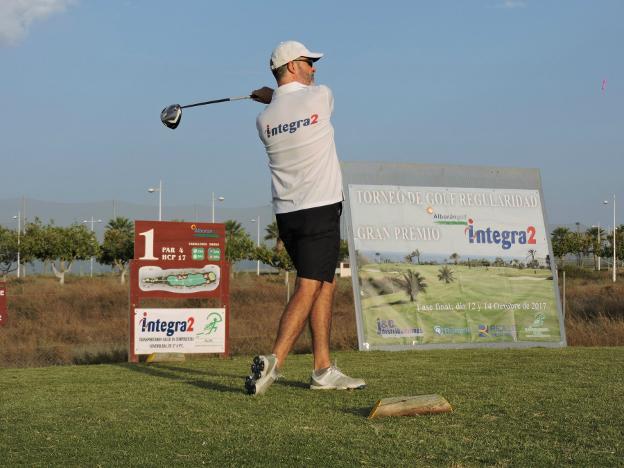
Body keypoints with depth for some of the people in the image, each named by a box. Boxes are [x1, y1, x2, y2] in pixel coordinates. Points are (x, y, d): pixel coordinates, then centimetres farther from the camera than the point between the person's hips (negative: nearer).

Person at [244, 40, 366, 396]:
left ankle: (324, 369, 12)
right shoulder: (321, 96, -3)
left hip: (286, 213, 6)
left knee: (327, 284, 13)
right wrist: (271, 96, 28)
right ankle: (273, 362, -23)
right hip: (320, 209, -6)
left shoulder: (264, 118, 7)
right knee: (308, 288, -10)